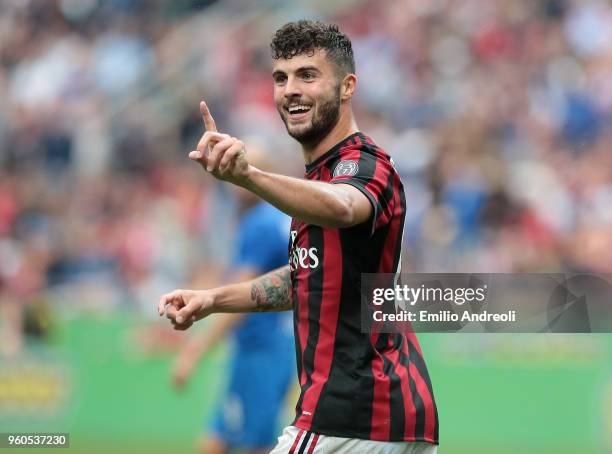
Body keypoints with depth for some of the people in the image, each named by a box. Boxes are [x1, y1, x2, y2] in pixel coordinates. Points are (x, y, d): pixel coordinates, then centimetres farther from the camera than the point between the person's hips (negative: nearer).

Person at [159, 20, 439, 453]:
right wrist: (214, 299, 16)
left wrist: (248, 175, -57)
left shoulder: (363, 165, -14)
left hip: (348, 417, -10)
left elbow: (340, 207, -40)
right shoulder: (323, 169, 17)